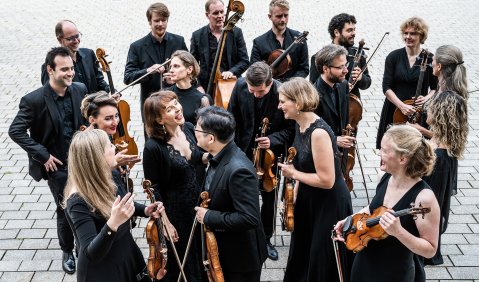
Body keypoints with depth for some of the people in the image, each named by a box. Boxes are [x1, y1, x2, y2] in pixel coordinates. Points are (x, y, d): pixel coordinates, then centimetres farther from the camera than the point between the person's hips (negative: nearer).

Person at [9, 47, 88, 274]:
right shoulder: (34, 100, -17)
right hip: (57, 165, -4)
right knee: (65, 210, 5)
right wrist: (43, 156, -16)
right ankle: (67, 252, 29)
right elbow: (15, 131, -15)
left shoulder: (80, 90, -4)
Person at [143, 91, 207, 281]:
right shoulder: (153, 147, -24)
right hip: (176, 209, -5)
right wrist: (166, 222, -13)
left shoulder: (188, 128, -7)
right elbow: (154, 188, -16)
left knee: (202, 251, 22)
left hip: (200, 202, 6)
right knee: (179, 256, 15)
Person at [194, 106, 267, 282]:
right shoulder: (220, 157, -3)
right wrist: (204, 209, -1)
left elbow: (249, 218, -34)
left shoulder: (238, 169, -32)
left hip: (241, 254, -8)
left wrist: (208, 216, -26)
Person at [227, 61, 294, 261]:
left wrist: (272, 139, -30)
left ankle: (266, 238, 34)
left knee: (269, 198, 15)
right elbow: (232, 118, -2)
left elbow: (290, 129, -14)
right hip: (243, 151, 2)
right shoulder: (240, 86, -16)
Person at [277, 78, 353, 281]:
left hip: (330, 204, -9)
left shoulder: (318, 132, -29)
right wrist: (294, 196, 7)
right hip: (308, 200, 9)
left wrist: (293, 174, -18)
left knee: (324, 264, 9)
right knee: (301, 255, 25)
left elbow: (326, 180, -28)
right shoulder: (300, 126, -1)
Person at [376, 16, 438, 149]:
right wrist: (401, 105, -19)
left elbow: (435, 88, 8)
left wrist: (427, 97, -14)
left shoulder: (430, 60, -1)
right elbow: (386, 87, -6)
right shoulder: (394, 57, -1)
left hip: (418, 114, 0)